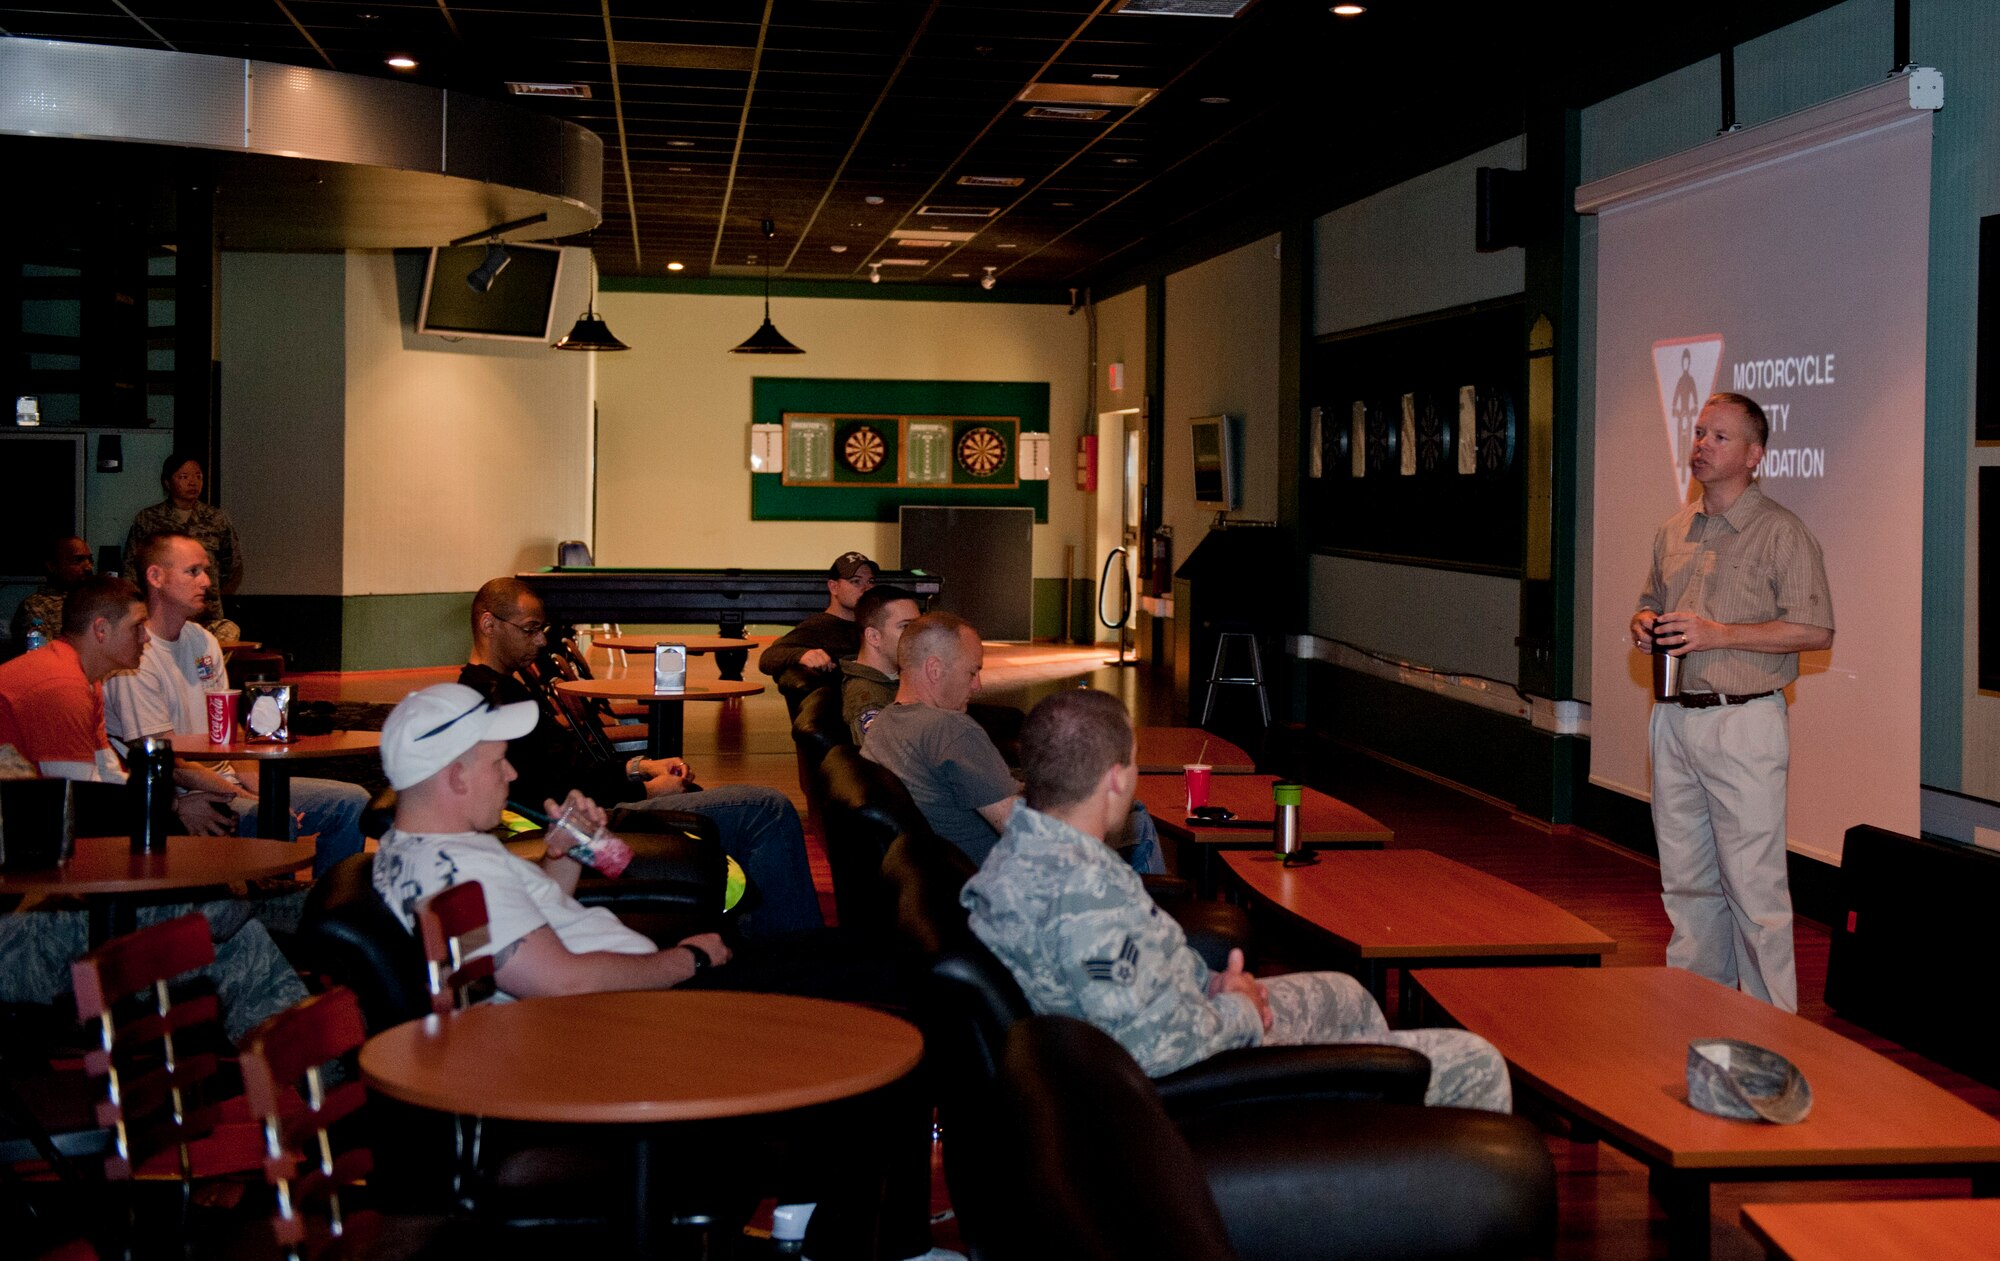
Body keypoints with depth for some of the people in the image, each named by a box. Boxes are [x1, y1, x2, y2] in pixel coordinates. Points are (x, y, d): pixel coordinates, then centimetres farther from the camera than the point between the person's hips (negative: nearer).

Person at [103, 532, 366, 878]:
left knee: (352, 802, -3)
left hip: (225, 781, 9)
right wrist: (244, 798, -19)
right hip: (183, 799, -9)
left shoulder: (203, 641, 14)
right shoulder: (135, 657, -14)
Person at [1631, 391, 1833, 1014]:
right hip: (1674, 721, 7)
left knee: (1753, 885, -6)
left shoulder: (1781, 533, -6)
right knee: (1685, 881, 12)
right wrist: (1644, 625, 3)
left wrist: (1718, 634, -17)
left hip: (1744, 724, -7)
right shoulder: (1673, 530, 14)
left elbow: (1816, 631, -12)